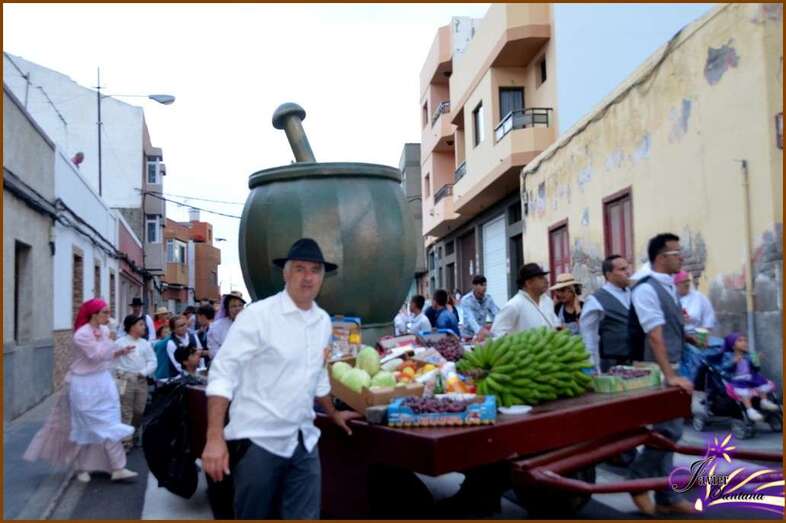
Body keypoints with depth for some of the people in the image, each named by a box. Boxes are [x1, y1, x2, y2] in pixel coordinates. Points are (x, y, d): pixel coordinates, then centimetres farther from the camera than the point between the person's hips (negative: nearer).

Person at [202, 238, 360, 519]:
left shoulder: (324, 321, 7)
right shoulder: (257, 315, -12)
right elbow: (223, 373, -14)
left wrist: (333, 414, 30)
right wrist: (215, 438, -21)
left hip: (304, 442, 5)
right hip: (258, 440, -5)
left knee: (305, 516, 8)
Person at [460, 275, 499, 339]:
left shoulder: (488, 298, -2)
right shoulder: (466, 300, -18)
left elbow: (496, 314, -11)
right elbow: (470, 319, -31)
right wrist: (479, 331, -49)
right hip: (469, 335, -4)